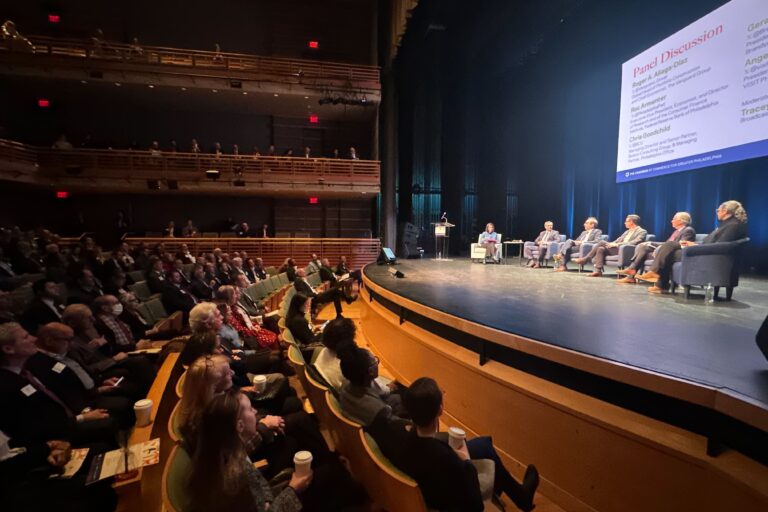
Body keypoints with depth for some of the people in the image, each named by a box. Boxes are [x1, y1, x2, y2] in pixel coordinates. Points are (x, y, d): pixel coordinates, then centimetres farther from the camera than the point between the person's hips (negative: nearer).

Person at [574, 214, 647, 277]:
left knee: (602, 242, -21)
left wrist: (617, 244, -21)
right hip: (617, 249, 8)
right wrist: (611, 244, -3)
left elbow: (634, 243, -15)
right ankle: (598, 270, -21)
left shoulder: (642, 232, 0)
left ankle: (585, 259, -15)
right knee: (601, 249, -19)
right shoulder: (627, 232, 27)